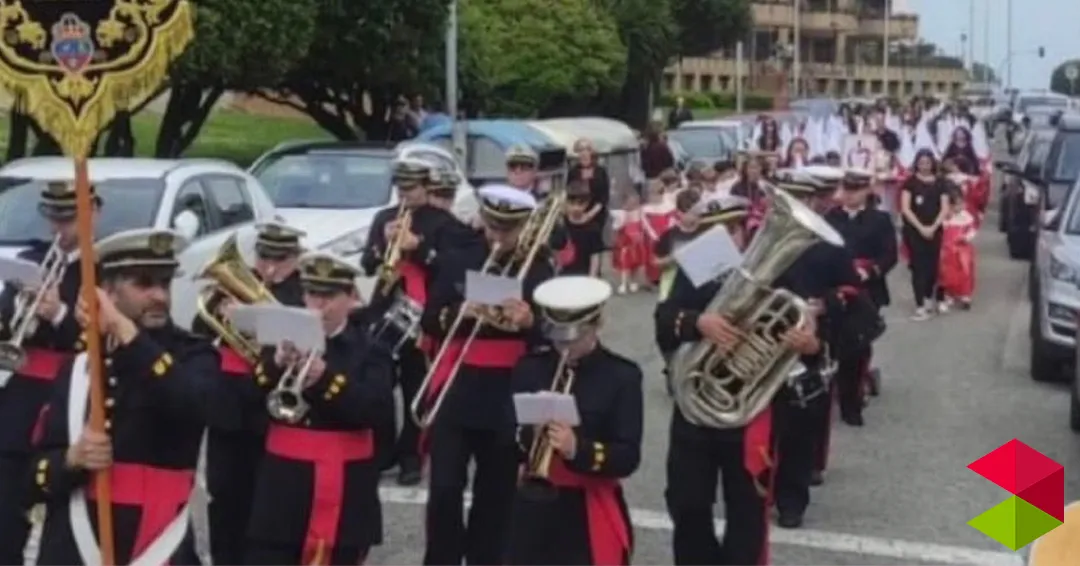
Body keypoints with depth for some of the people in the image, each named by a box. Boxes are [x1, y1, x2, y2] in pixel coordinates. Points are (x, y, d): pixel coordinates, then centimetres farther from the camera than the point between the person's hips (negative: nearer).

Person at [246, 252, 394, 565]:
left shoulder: (370, 352, 1)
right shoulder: (283, 341, 8)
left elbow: (379, 410, -15)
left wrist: (326, 377, -26)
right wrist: (274, 364, -18)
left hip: (344, 493, -2)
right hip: (283, 488, 2)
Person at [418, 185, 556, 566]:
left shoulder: (539, 272, 0)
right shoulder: (461, 264, 6)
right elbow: (428, 322, 4)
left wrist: (530, 322, -26)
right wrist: (459, 313, -15)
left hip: (508, 398, -1)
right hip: (455, 392, 1)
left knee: (495, 495, 9)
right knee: (444, 489, -3)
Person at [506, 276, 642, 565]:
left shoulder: (622, 376, -6)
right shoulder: (530, 368, 5)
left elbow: (628, 458, -12)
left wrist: (579, 449, -28)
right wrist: (527, 435, -17)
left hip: (589, 514, -4)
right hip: (533, 508, 4)